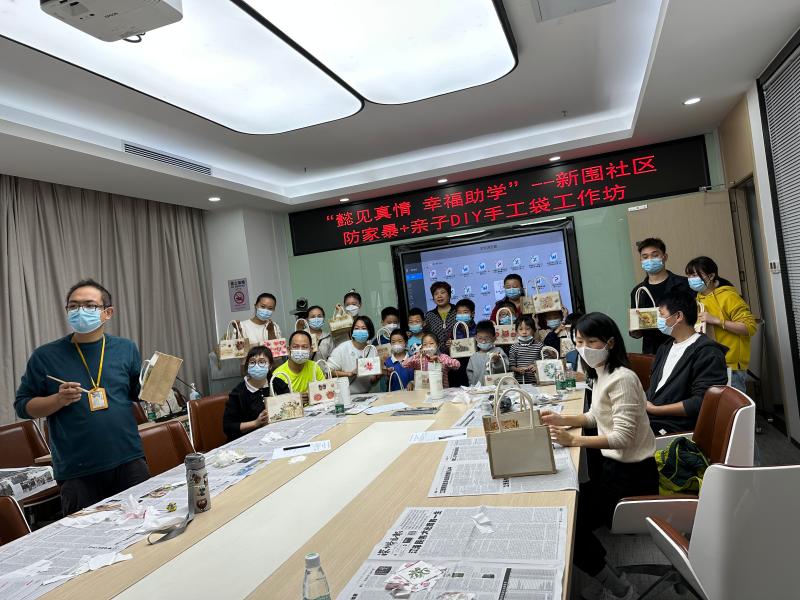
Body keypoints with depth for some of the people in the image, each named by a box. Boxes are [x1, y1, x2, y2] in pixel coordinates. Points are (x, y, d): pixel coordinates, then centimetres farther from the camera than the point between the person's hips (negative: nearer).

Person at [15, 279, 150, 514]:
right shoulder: (46, 356, 0)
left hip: (129, 462, 2)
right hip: (77, 472, -1)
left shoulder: (126, 349, 5)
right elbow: (22, 406, 5)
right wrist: (59, 400, -13)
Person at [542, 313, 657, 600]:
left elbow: (623, 437, -27)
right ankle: (606, 576, 27)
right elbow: (597, 416, 18)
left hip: (630, 473, -9)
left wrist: (574, 440, -31)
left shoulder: (622, 379, -23)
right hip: (614, 464, 9)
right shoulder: (601, 374, 6)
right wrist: (562, 420, 2)